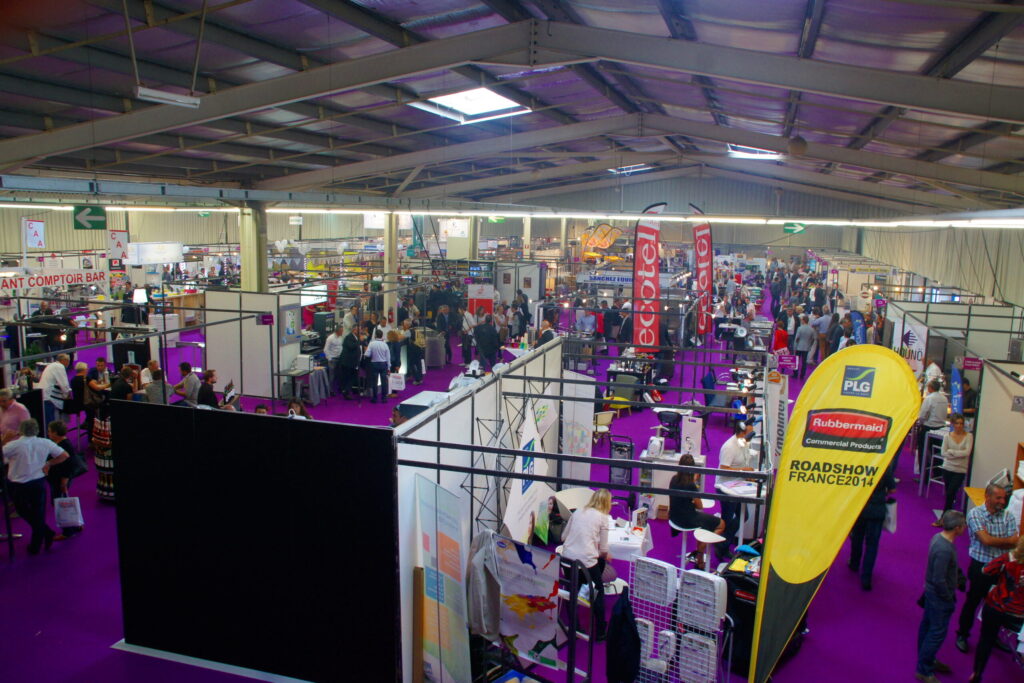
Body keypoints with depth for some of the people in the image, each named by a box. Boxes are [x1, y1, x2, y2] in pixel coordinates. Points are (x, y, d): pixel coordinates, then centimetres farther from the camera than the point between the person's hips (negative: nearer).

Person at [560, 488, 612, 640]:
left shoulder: (577, 513, 13)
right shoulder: (602, 517, 1)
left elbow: (563, 537, 17)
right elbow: (603, 549, 1)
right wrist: (605, 556, 21)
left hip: (566, 560, 4)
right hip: (585, 561, -4)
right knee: (599, 592, 17)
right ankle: (600, 631, 21)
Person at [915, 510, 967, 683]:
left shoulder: (938, 537, -3)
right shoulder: (945, 549, -32)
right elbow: (939, 580, -27)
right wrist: (948, 598, -14)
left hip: (931, 591, 9)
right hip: (939, 597, -9)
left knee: (927, 625, 22)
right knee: (937, 633, 3)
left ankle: (926, 660, 40)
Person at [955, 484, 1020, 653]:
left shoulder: (1007, 516, -1)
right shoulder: (975, 514, -12)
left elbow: (1015, 544, -9)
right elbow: (986, 540, -21)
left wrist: (992, 539, -18)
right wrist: (1006, 540, -9)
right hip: (981, 565, -3)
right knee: (972, 602, 9)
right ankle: (962, 635, 26)